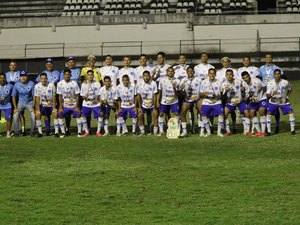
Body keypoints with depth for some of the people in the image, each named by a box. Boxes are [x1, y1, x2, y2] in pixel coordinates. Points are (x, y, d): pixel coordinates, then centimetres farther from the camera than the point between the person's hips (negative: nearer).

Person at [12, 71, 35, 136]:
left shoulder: (31, 84, -13)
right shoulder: (16, 85, -10)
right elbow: (13, 96, -2)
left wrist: (33, 106, -12)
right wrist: (15, 108, -6)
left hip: (30, 103, -1)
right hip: (20, 103, 1)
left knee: (33, 117, -15)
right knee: (15, 117, -14)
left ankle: (32, 132, 4)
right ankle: (16, 132, 0)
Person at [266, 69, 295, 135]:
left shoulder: (285, 82, -15)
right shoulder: (270, 83, -15)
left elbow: (290, 90, 8)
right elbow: (267, 95, -13)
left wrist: (287, 97, -1)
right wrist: (272, 94, -34)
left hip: (284, 101, 0)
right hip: (273, 102, 0)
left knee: (291, 113, -14)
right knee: (268, 114, -17)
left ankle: (292, 130, -1)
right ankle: (269, 131, -9)